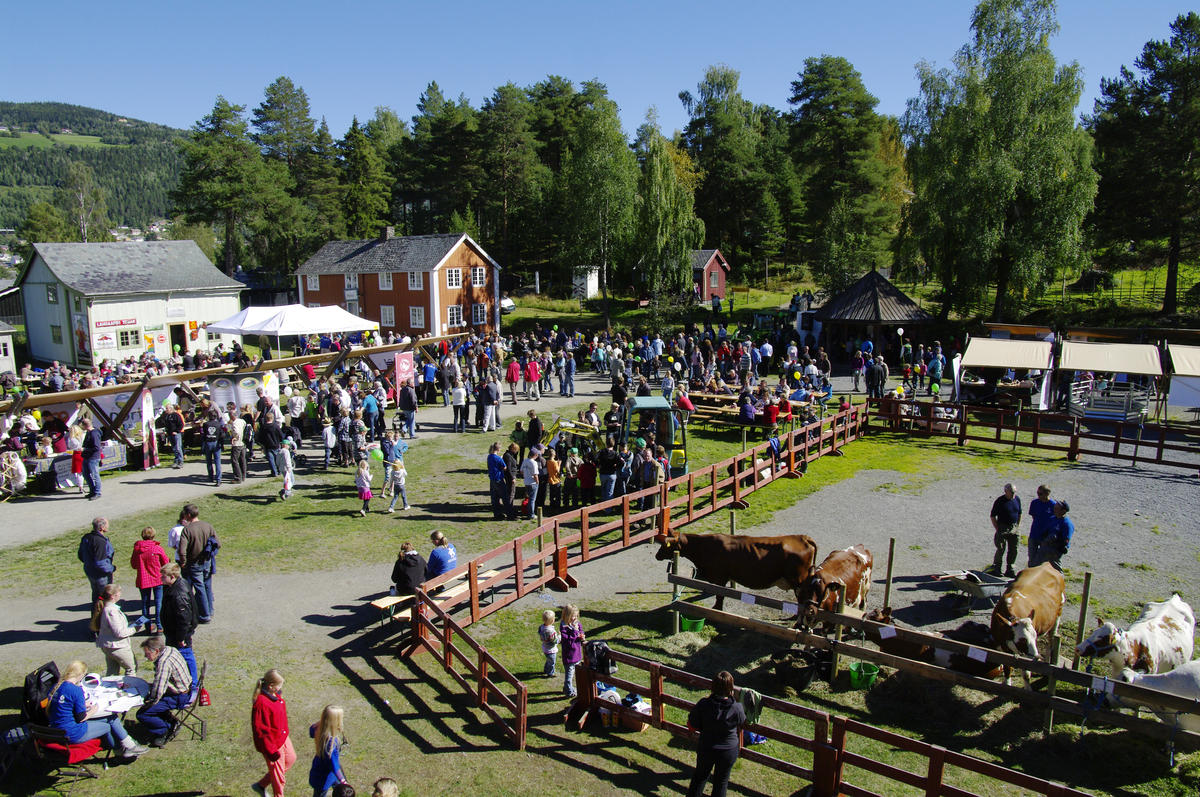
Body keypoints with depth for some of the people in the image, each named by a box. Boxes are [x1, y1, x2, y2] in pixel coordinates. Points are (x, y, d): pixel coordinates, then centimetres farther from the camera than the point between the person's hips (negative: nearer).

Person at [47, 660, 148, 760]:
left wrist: (82, 705, 19)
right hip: (73, 734, -9)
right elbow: (80, 718, -17)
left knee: (112, 718, 11)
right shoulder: (76, 690, -22)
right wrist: (92, 711, 1)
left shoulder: (56, 686, 4)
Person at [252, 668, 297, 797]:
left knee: (291, 759, 26)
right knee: (277, 773, 10)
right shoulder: (261, 703, -31)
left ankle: (261, 785, 37)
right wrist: (271, 751, -22)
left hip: (283, 737, 9)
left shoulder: (275, 694, -4)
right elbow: (261, 730, -26)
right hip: (273, 743, -9)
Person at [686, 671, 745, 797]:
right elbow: (740, 728, -4)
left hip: (705, 748, 1)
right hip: (728, 750, -1)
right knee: (721, 781, 23)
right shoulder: (737, 708, -25)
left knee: (700, 775, 27)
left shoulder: (703, 704, -25)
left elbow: (692, 727, -13)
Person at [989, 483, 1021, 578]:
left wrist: (1017, 526, 11)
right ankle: (996, 569, 10)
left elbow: (1019, 514, 17)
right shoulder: (999, 501, -11)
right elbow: (992, 516, -6)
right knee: (1001, 549, -3)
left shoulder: (1017, 499, 5)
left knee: (1013, 550, 6)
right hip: (1002, 528, -5)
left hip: (1014, 528, 5)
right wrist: (997, 529, -8)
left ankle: (1010, 570, 17)